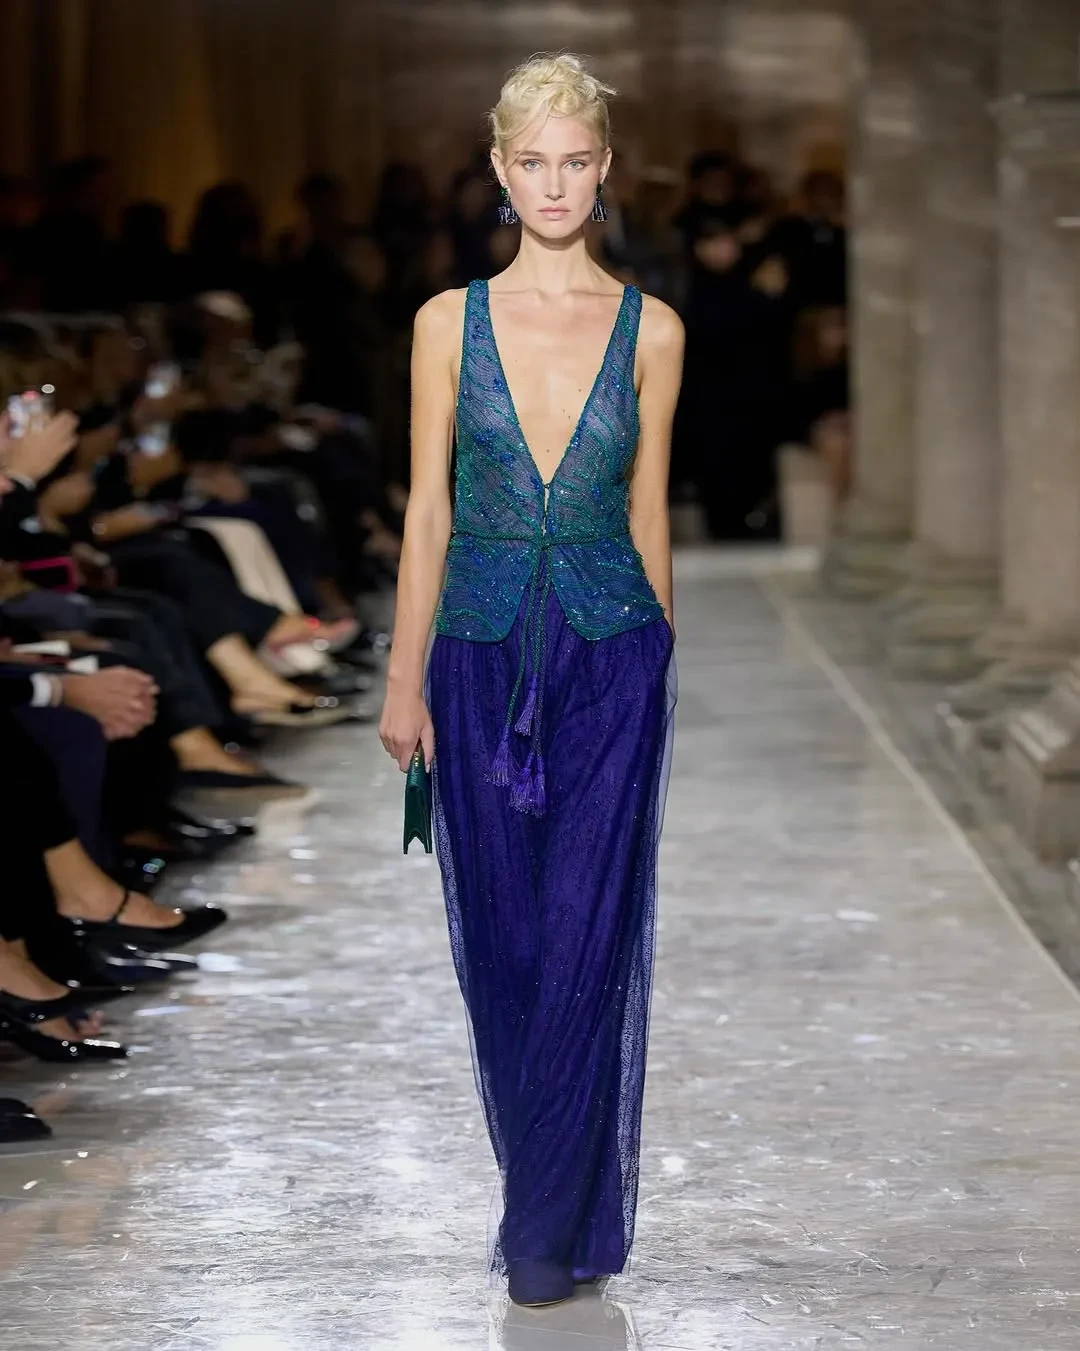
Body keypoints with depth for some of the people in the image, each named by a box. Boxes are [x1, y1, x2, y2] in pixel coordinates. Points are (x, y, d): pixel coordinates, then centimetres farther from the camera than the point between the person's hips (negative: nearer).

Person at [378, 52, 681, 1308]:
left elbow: (645, 512, 8)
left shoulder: (650, 330, 1)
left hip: (610, 661, -1)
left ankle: (551, 1224, 4)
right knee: (501, 944, 7)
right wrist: (404, 678, 0)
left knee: (584, 938, -4)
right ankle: (542, 1181, 25)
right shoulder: (450, 323, 2)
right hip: (482, 655, 1)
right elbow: (427, 511, 3)